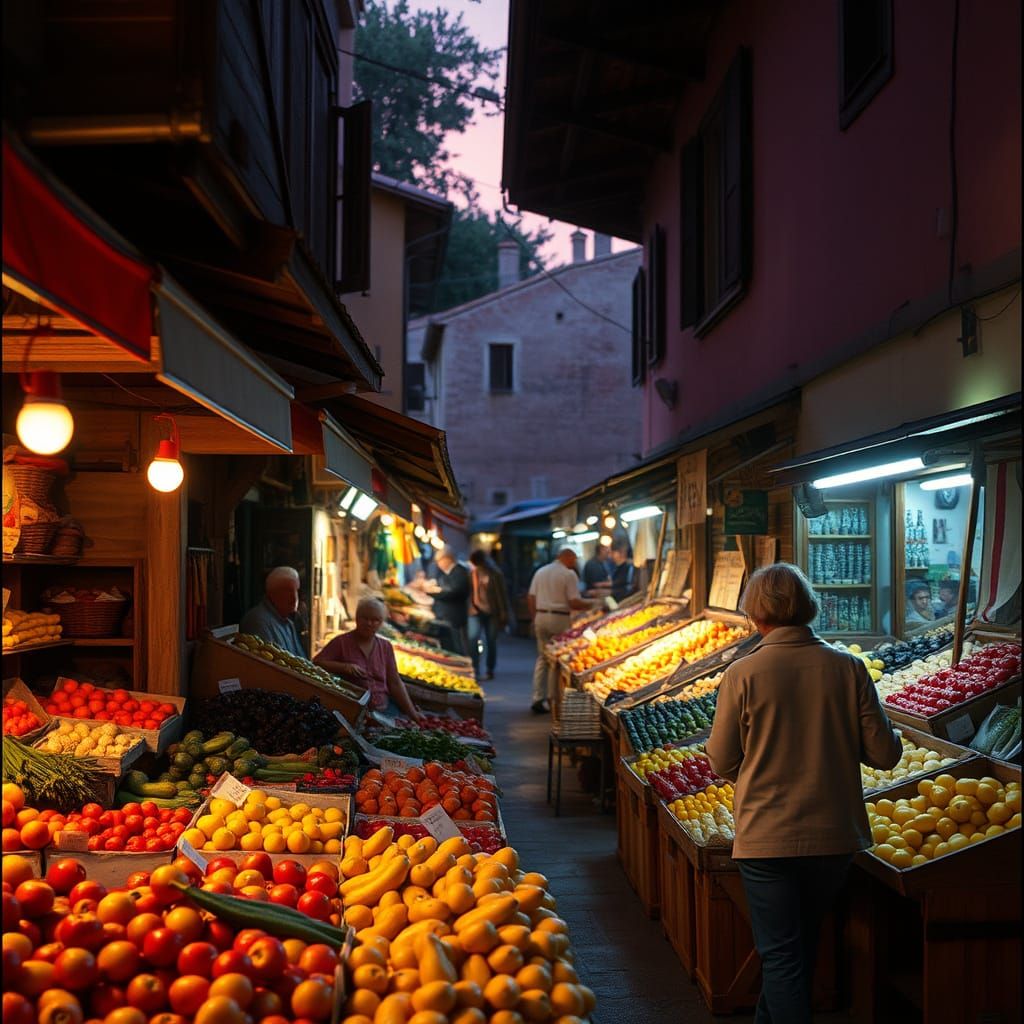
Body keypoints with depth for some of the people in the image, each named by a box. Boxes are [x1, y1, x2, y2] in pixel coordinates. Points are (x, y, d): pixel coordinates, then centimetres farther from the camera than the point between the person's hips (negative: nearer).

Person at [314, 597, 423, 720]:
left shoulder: (386, 646, 14)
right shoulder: (341, 642, 3)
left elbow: (395, 683, 12)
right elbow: (315, 663, -5)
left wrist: (412, 713, 4)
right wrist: (343, 666, -18)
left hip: (384, 709, 4)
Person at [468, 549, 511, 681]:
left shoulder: (495, 574, -2)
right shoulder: (471, 573, 3)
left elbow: (502, 595, 0)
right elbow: (467, 592, 8)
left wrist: (503, 614, -3)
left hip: (492, 612, -1)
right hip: (476, 611, 1)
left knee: (491, 642, 5)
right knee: (472, 638, -15)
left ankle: (490, 671, 18)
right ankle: (474, 670, -11)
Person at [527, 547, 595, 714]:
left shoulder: (540, 572, 11)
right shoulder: (569, 574, -6)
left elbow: (530, 598, 10)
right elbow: (574, 603, -12)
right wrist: (591, 604, 3)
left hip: (540, 617, 5)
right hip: (560, 618, -5)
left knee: (542, 658, 11)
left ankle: (538, 699, 5)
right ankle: (552, 698, 7)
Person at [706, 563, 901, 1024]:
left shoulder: (743, 674, -13)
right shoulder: (848, 667, -7)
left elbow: (722, 762, -5)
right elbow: (885, 753, -4)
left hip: (767, 837, -3)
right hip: (834, 835, 4)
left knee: (780, 954, 6)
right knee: (801, 945, 23)